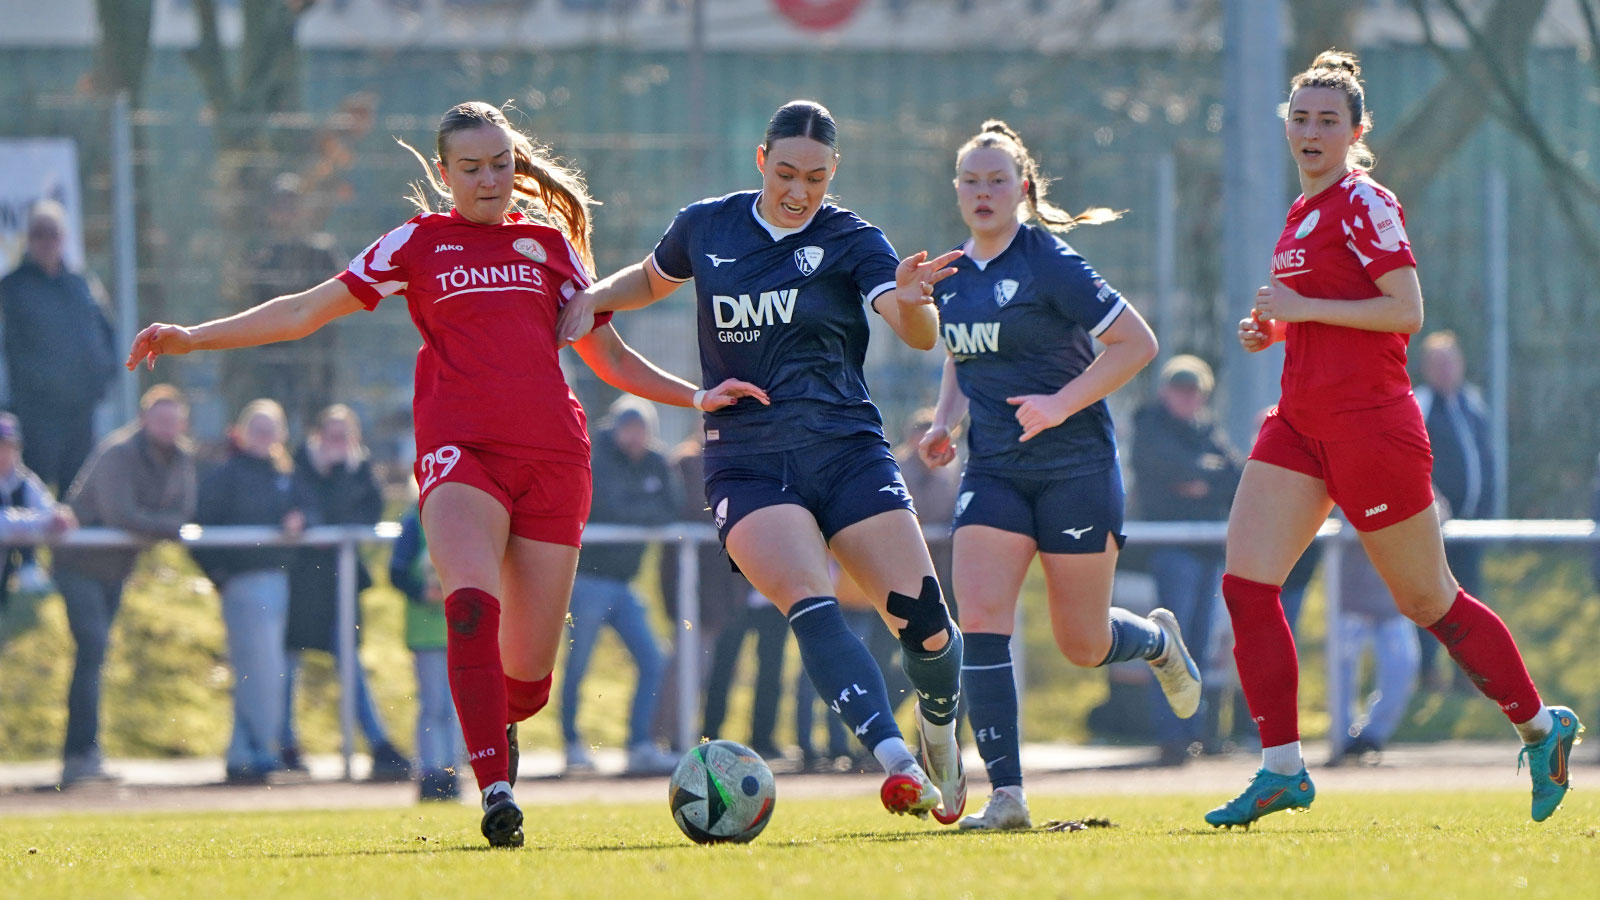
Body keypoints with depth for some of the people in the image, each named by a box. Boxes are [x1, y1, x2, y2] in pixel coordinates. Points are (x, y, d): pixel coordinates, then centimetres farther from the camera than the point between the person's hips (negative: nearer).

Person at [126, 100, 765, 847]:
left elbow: (607, 356, 26)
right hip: (460, 447, -2)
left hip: (553, 454, 2)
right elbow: (304, 312, 13)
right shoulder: (419, 243, 13)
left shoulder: (549, 241, 19)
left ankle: (497, 723, 34)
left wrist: (696, 397, 15)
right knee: (472, 602, -30)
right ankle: (494, 788, -33)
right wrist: (192, 337, 6)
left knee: (529, 673, -2)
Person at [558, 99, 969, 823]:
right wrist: (594, 298, 9)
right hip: (746, 459, 0)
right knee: (808, 603, -26)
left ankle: (940, 734, 25)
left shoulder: (849, 241, 0)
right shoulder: (706, 228, 8)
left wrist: (911, 301, -38)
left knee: (925, 623, -8)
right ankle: (897, 764, -39)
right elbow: (651, 279, 29)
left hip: (846, 450, 0)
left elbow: (919, 335, -15)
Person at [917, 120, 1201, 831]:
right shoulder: (952, 276, 8)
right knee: (980, 619, -14)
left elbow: (1137, 344, -12)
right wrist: (946, 421, 7)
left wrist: (1061, 403, -19)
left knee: (1082, 645, 3)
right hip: (993, 472, 5)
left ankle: (1158, 640, 39)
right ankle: (1005, 795, -14)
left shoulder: (1049, 263, -12)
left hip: (1075, 467, -5)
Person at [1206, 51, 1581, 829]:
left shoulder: (1363, 204, -10)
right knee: (1244, 583, -6)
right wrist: (1273, 329, 9)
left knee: (1427, 600, 2)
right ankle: (1282, 769, -4)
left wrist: (1304, 308, -18)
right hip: (1303, 423, 8)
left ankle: (1540, 727, 21)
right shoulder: (1305, 212, 16)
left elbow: (1406, 310, -18)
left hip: (1369, 422, -8)